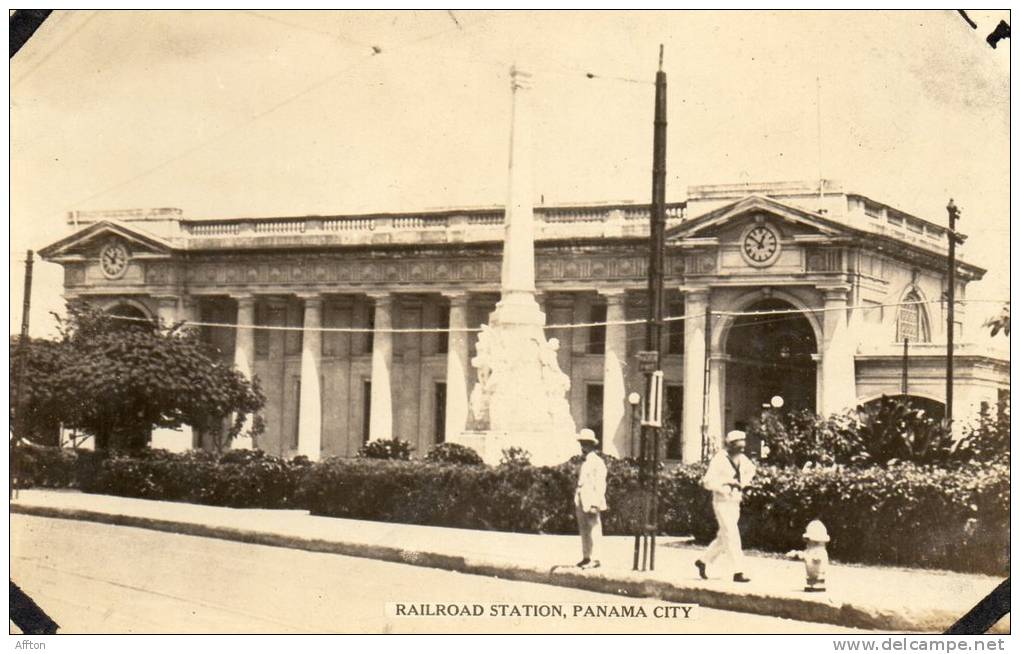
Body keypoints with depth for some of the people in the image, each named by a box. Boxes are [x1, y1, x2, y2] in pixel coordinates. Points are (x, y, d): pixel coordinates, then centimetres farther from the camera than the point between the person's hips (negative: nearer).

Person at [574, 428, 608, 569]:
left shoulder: (597, 462, -7)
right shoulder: (584, 463, 18)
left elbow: (600, 485, -13)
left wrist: (595, 505, -19)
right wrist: (576, 503, 18)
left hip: (591, 502, -9)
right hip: (581, 502, 9)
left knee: (593, 530, -7)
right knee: (583, 530, 10)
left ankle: (594, 559, -7)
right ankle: (586, 557, 15)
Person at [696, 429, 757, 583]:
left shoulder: (741, 458, 5)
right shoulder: (719, 459, -17)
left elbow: (751, 469, 28)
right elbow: (708, 482, -22)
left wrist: (743, 484, 13)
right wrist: (727, 490, -22)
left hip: (735, 504, 8)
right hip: (722, 503, -8)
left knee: (724, 538, 15)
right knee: (732, 537, -12)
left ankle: (704, 561, 31)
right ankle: (738, 572, -12)